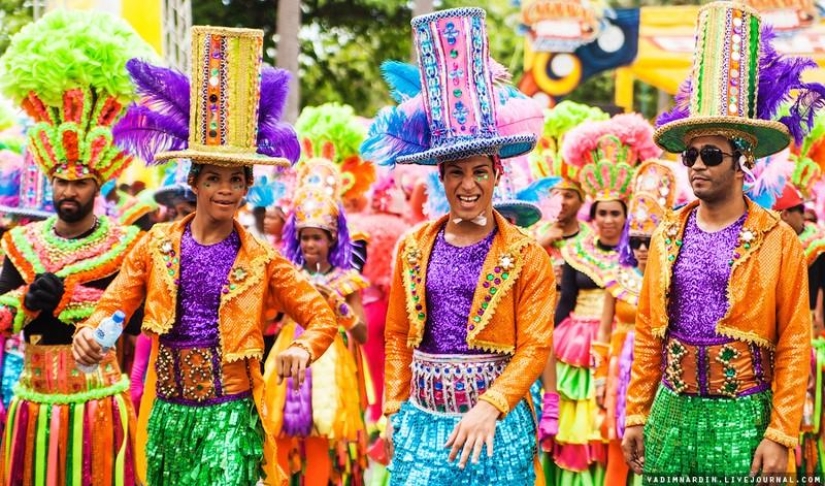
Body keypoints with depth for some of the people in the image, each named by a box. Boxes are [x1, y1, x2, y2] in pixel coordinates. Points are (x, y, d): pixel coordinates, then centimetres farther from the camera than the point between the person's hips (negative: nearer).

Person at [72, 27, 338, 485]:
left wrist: (301, 349, -19)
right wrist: (90, 333, -21)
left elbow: (321, 317, 3)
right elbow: (112, 306, 2)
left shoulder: (261, 259, 0)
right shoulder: (156, 245, 3)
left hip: (231, 417, -2)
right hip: (168, 413, 2)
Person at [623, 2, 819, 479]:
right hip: (671, 411, 4)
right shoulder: (668, 235, 7)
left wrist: (781, 436, -12)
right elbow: (647, 335, 11)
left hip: (742, 419, -4)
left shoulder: (778, 240, -5)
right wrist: (636, 416, 8)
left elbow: (794, 348, -6)